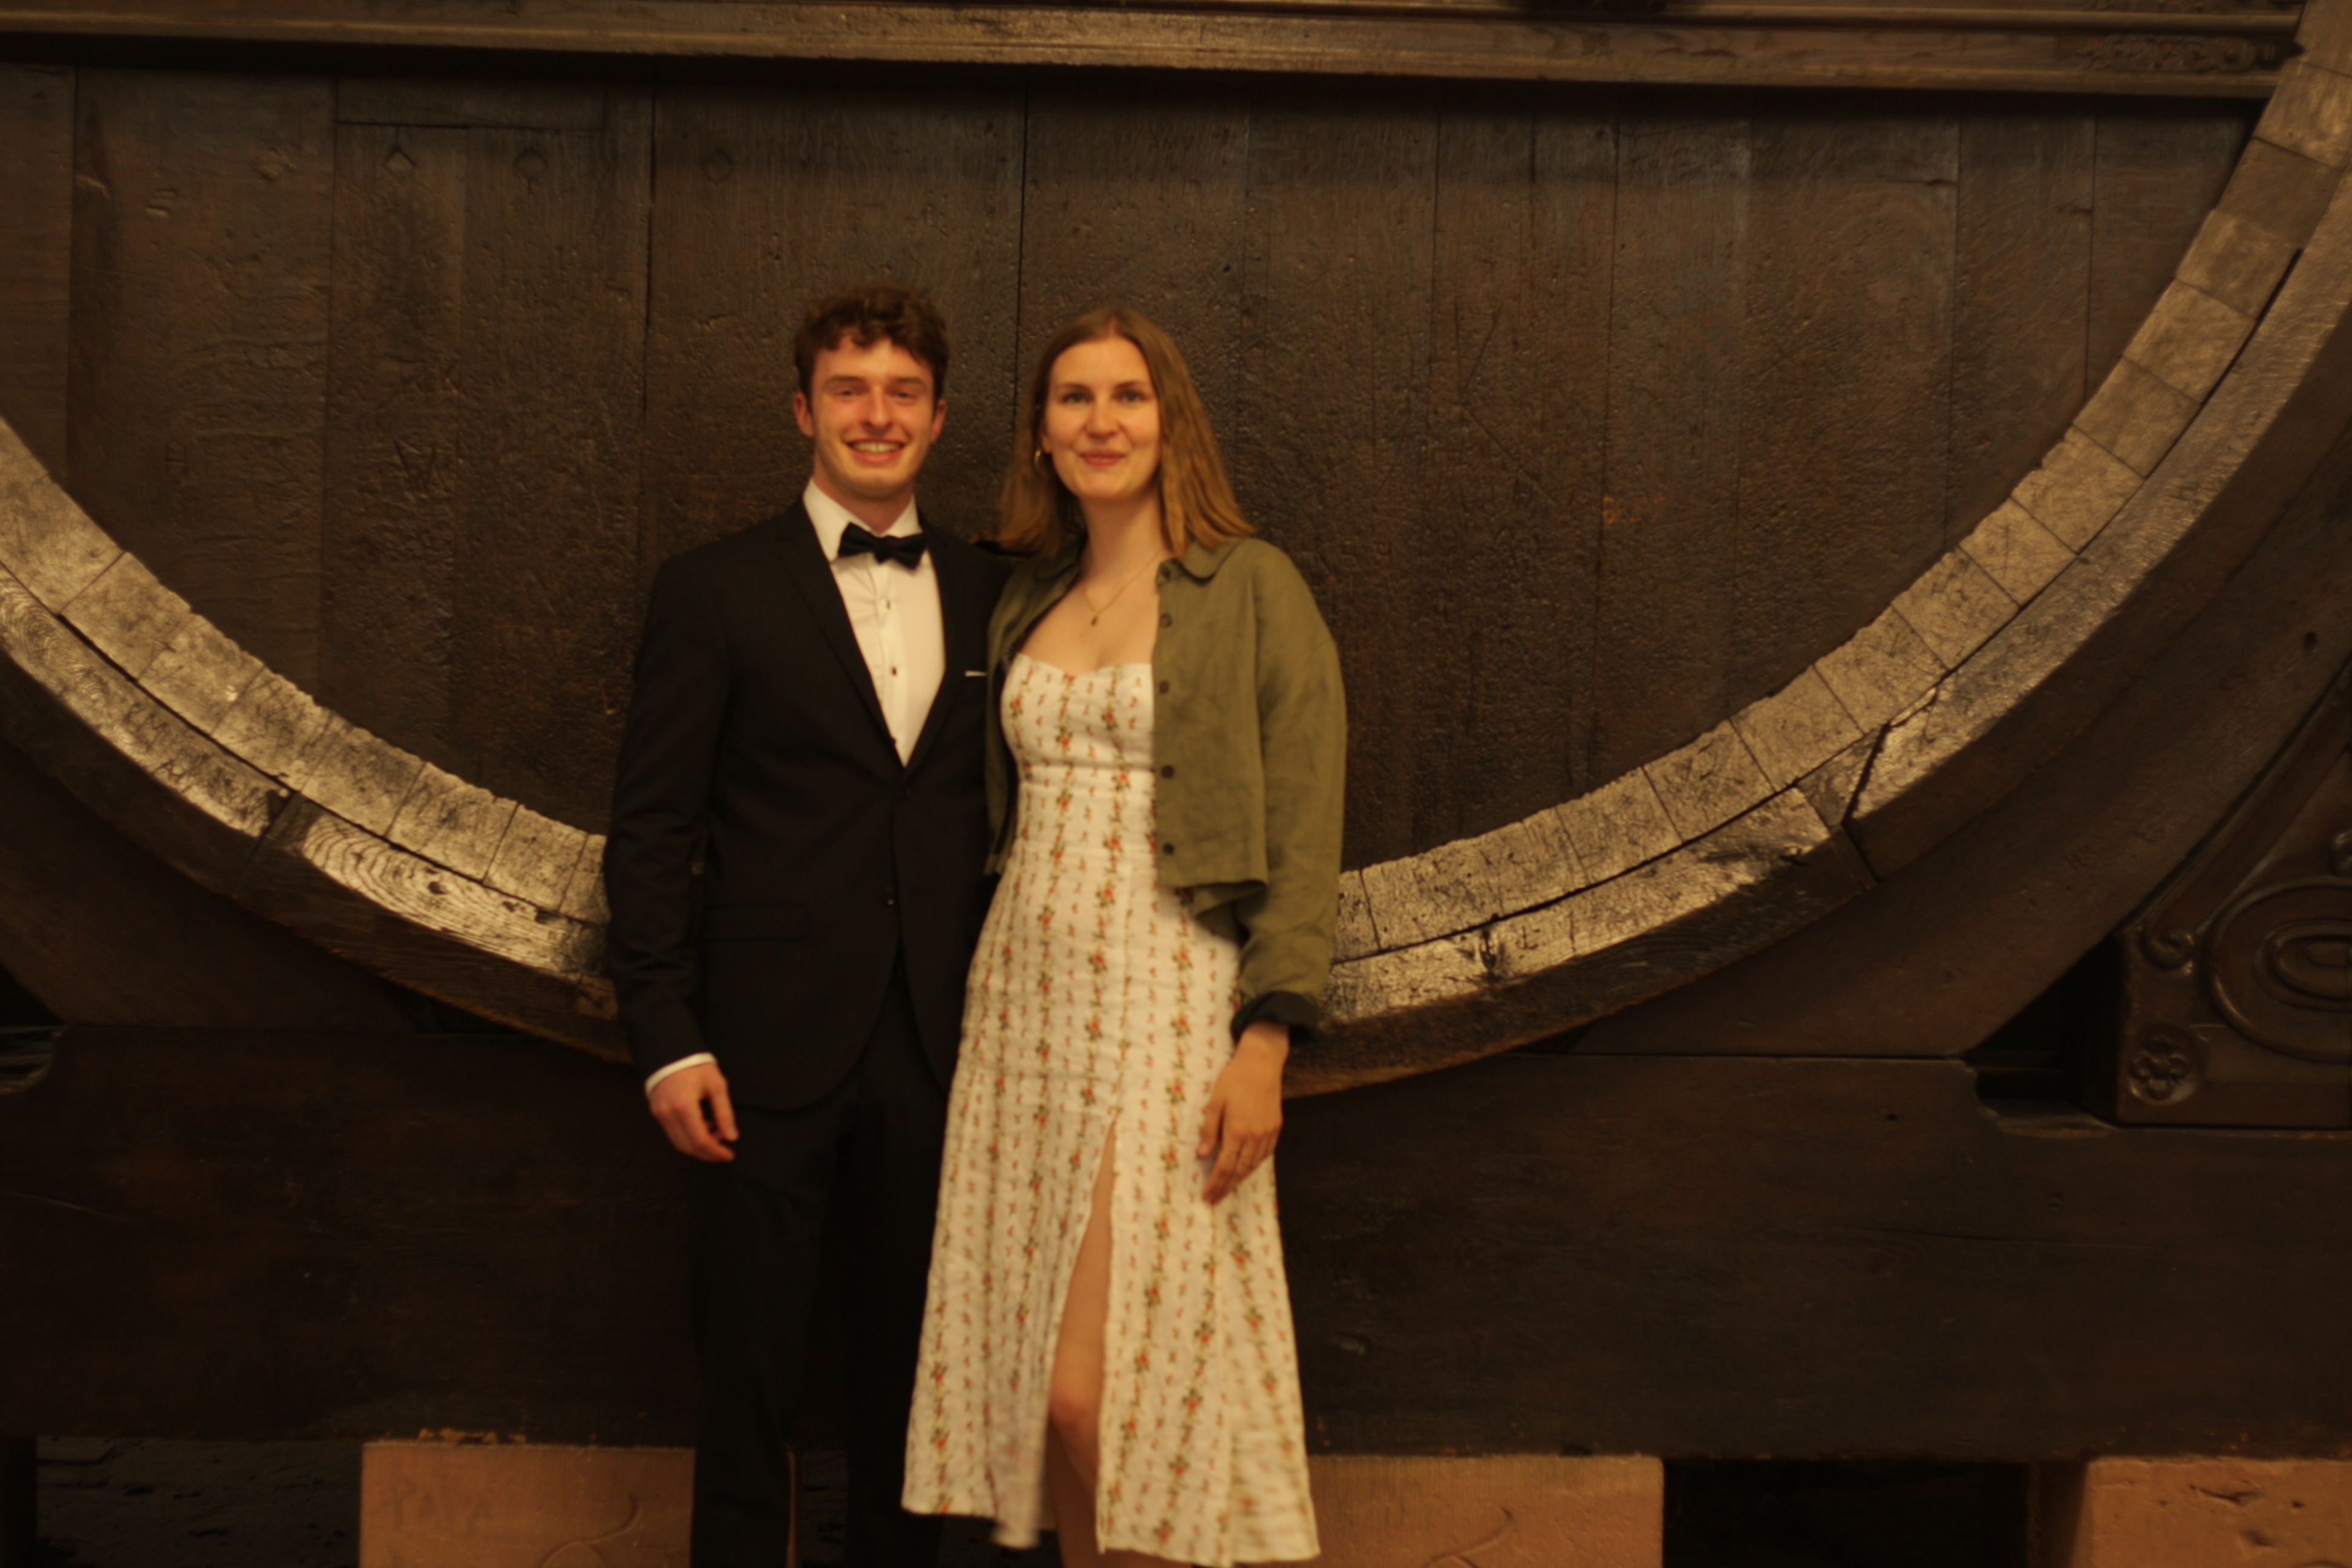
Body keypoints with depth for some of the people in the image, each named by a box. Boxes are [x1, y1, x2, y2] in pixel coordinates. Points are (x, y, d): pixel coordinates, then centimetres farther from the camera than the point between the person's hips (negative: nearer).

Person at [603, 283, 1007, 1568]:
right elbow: (649, 835, -2)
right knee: (749, 1374, 6)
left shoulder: (989, 595, 10)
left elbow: (1004, 812, 11)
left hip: (941, 1050, 3)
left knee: (909, 1362, 14)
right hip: (772, 1051, -3)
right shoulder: (715, 592, 0)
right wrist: (668, 1042, -9)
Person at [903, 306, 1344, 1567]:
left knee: (1099, 1392, -9)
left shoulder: (1252, 590, -2)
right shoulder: (1026, 602, 15)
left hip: (1169, 1005, -5)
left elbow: (1301, 836, -7)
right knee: (1046, 1393, 8)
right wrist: (975, 1009, 12)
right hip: (1024, 1004, 6)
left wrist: (1266, 1043, -15)